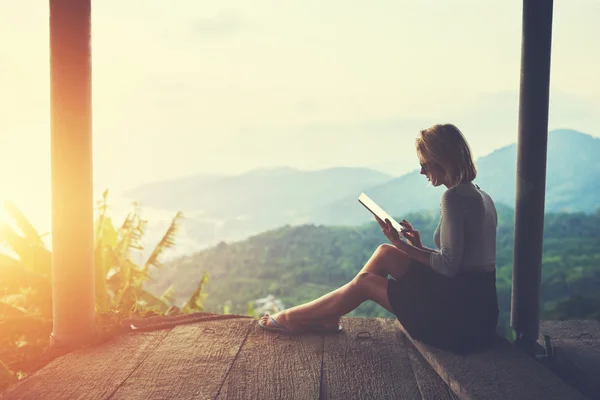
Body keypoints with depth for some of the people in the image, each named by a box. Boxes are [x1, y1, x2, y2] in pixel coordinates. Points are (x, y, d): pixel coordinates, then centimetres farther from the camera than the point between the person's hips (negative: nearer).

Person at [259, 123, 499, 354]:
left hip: (462, 314, -9)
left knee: (365, 282, 2)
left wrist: (401, 245, -12)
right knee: (385, 253, 9)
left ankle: (292, 319, 19)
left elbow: (448, 265, -21)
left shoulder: (454, 197, -18)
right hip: (476, 302, 9)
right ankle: (327, 317, 18)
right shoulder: (480, 196, 12)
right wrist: (418, 247, 9)